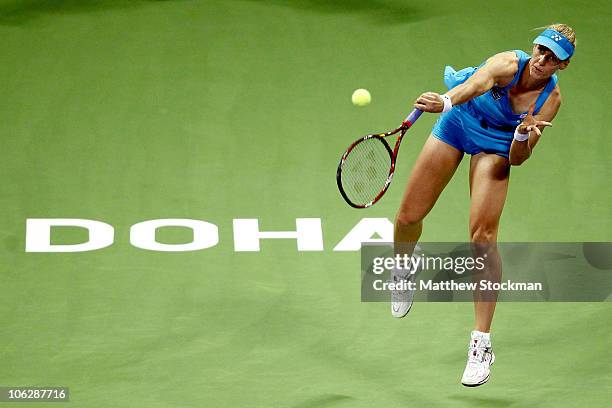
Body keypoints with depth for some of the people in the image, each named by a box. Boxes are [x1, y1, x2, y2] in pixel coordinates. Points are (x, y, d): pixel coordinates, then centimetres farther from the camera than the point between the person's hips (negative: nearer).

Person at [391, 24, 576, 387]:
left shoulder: (551, 98, -20)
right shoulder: (508, 64, -29)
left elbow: (517, 159, -16)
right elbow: (477, 84, -53)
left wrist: (524, 136, -39)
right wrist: (446, 101, -74)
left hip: (496, 145, 0)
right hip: (458, 122, 0)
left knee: (483, 237, -16)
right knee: (409, 216, 2)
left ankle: (482, 344, -12)